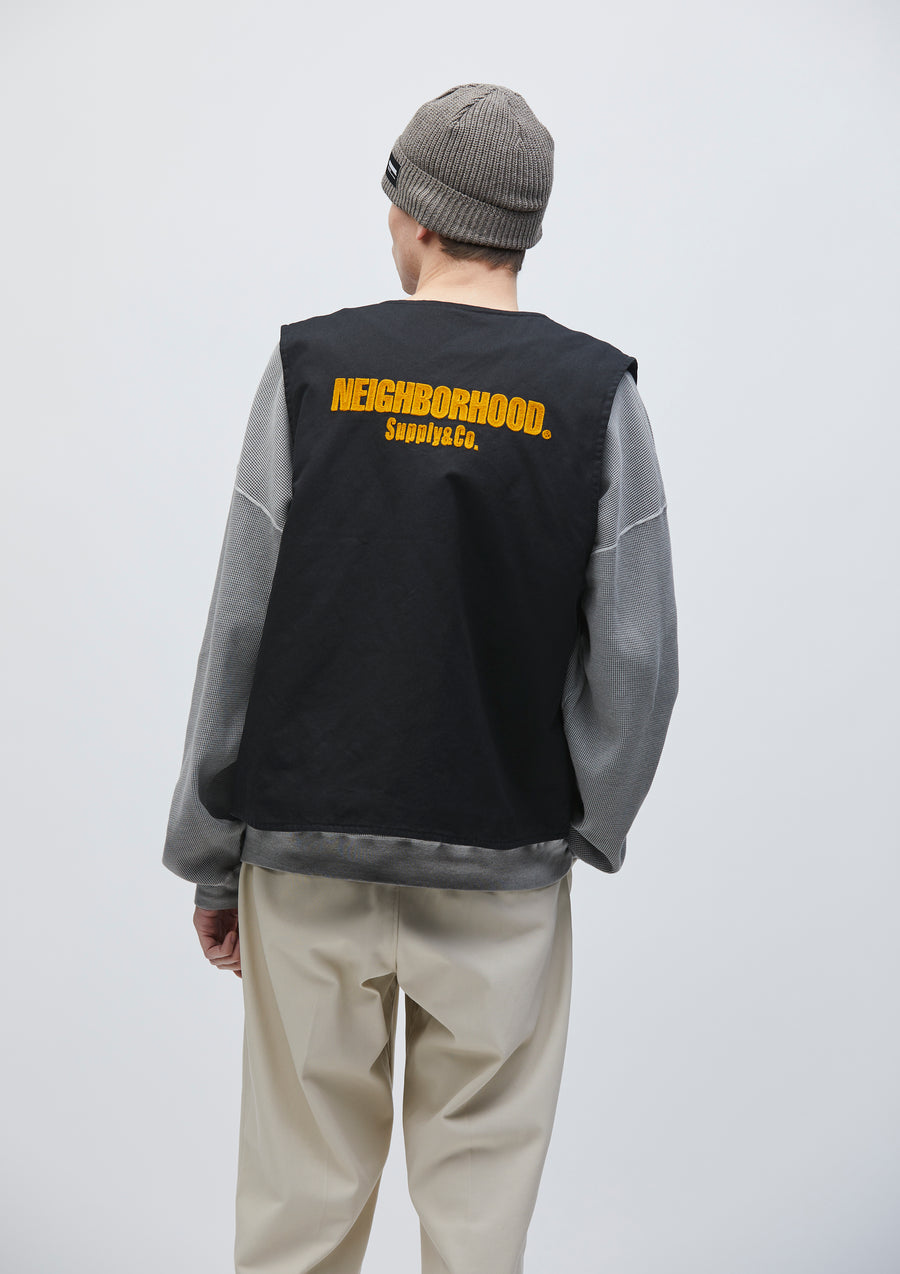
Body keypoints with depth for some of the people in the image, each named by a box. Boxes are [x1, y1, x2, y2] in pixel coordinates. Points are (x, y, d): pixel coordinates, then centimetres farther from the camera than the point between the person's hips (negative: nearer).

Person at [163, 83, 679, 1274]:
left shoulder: (311, 366, -4)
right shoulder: (595, 394, -5)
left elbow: (239, 629, -4)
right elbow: (636, 658, -6)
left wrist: (208, 852, 6)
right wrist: (591, 825, 11)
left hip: (309, 850, 1)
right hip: (503, 864, 0)